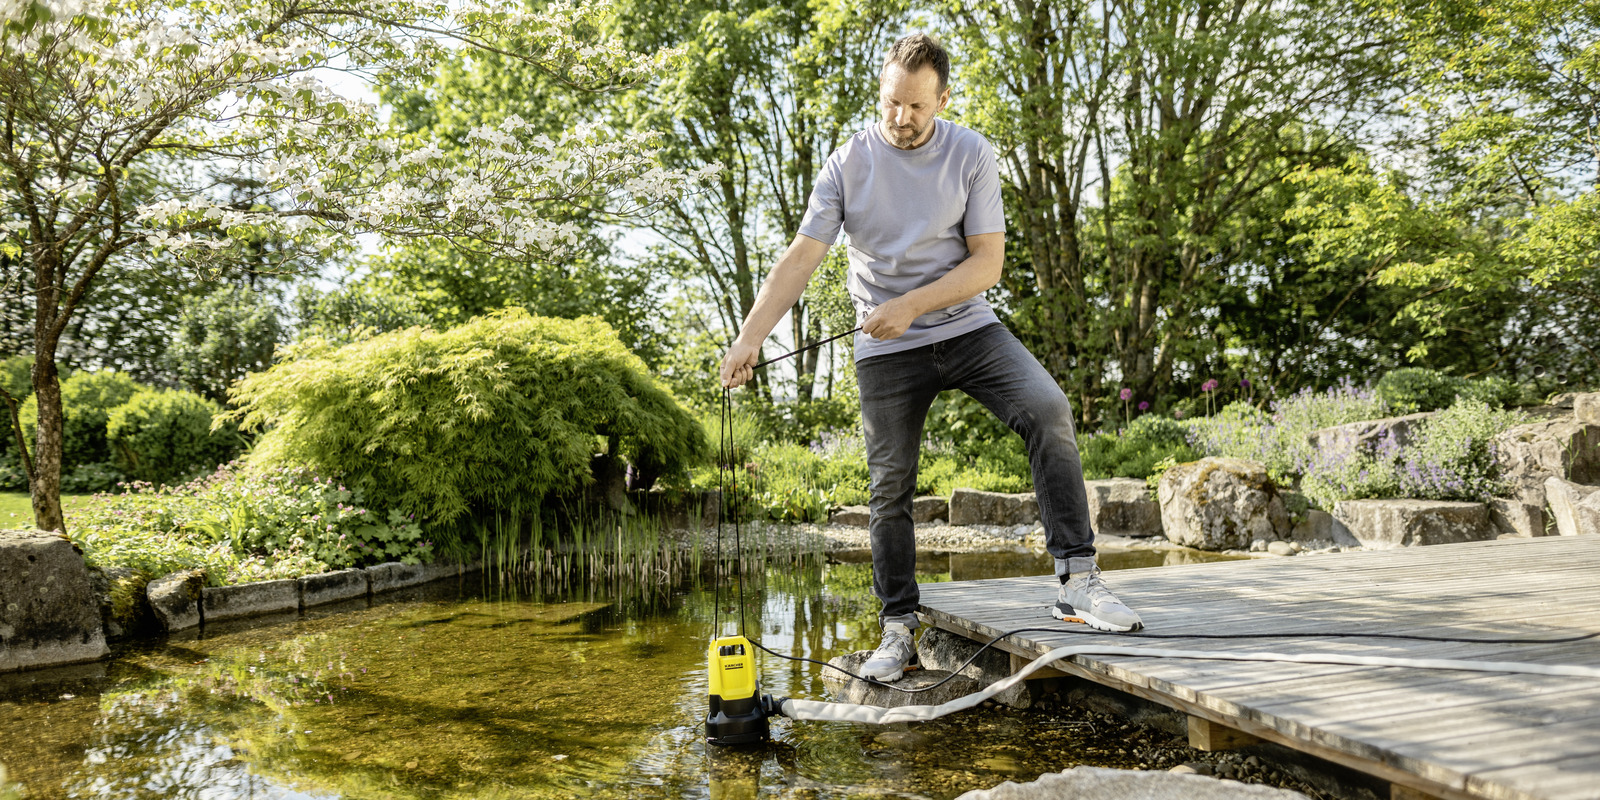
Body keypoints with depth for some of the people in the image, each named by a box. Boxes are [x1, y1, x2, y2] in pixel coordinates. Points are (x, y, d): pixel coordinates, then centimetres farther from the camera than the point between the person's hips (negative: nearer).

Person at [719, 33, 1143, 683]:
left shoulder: (971, 155, -4)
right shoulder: (848, 162, -4)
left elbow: (987, 262, -8)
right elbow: (801, 257, -10)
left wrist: (911, 306, -20)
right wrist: (749, 337, -21)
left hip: (968, 328, 0)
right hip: (885, 349, 0)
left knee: (1048, 410, -23)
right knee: (890, 488, 2)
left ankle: (1077, 581, -18)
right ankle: (898, 629, 16)